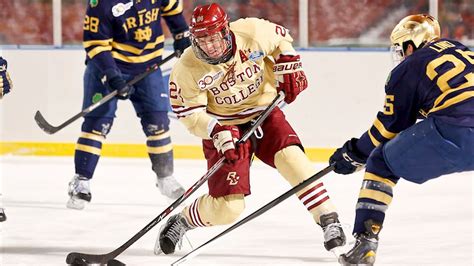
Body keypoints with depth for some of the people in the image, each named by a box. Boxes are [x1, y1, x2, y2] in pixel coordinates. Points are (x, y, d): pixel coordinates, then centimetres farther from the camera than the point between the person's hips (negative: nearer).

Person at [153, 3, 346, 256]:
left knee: (291, 157, -28)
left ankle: (330, 223, -22)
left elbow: (280, 39, 5)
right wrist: (217, 132, -29)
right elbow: (189, 113, -13)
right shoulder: (187, 69, -20)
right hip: (223, 127, -2)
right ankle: (180, 223, 23)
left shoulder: (252, 33, -17)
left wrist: (289, 68, -6)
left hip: (264, 114, 2)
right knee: (228, 207, -7)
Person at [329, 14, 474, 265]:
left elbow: (391, 126, 16)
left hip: (453, 133, -4)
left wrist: (354, 154, 32)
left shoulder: (408, 68, 13)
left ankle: (365, 242, 7)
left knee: (382, 163, 16)